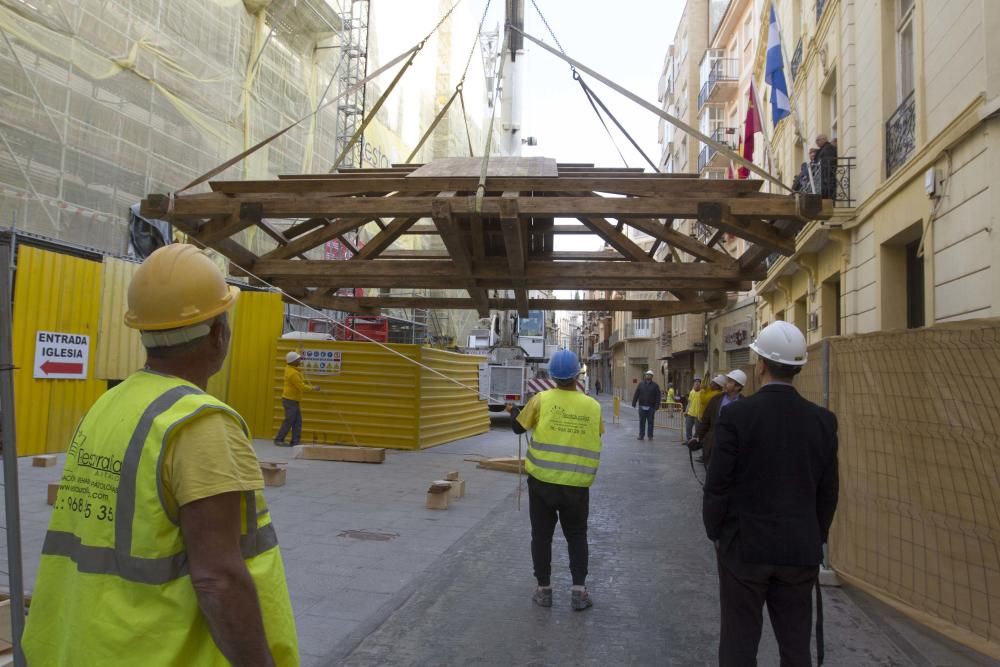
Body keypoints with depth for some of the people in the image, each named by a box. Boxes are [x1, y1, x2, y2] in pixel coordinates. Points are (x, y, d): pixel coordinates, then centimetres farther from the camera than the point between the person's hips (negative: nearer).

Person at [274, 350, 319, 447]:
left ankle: (295, 441, 6)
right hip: (290, 400, -10)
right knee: (289, 421, -5)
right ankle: (278, 440, 3)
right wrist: (313, 388, -11)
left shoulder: (289, 367, 6)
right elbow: (301, 386, -21)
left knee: (297, 421, 6)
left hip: (294, 400, 10)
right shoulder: (293, 373, -22)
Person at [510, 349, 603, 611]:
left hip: (542, 481, -1)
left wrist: (513, 409, 24)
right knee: (577, 536, 17)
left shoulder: (541, 399, -9)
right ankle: (579, 591, 14)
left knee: (542, 535, 14)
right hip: (576, 485, 1)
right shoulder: (593, 406, -5)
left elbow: (518, 427, 4)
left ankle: (544, 590, 21)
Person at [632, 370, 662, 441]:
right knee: (642, 422, 5)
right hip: (642, 406, 2)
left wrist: (656, 406, -11)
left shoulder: (655, 386, 3)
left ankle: (650, 436, 12)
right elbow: (636, 394, 8)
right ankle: (641, 435, 10)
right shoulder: (641, 384, 9)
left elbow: (658, 397, -2)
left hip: (651, 407, -1)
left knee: (650, 422, 4)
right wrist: (634, 403, 1)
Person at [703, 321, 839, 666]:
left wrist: (715, 532, 4)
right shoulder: (823, 420, -3)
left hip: (744, 546, -3)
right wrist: (816, 538, 17)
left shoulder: (736, 414, -14)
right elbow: (828, 492, 4)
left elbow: (717, 485, -11)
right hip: (800, 550, 3)